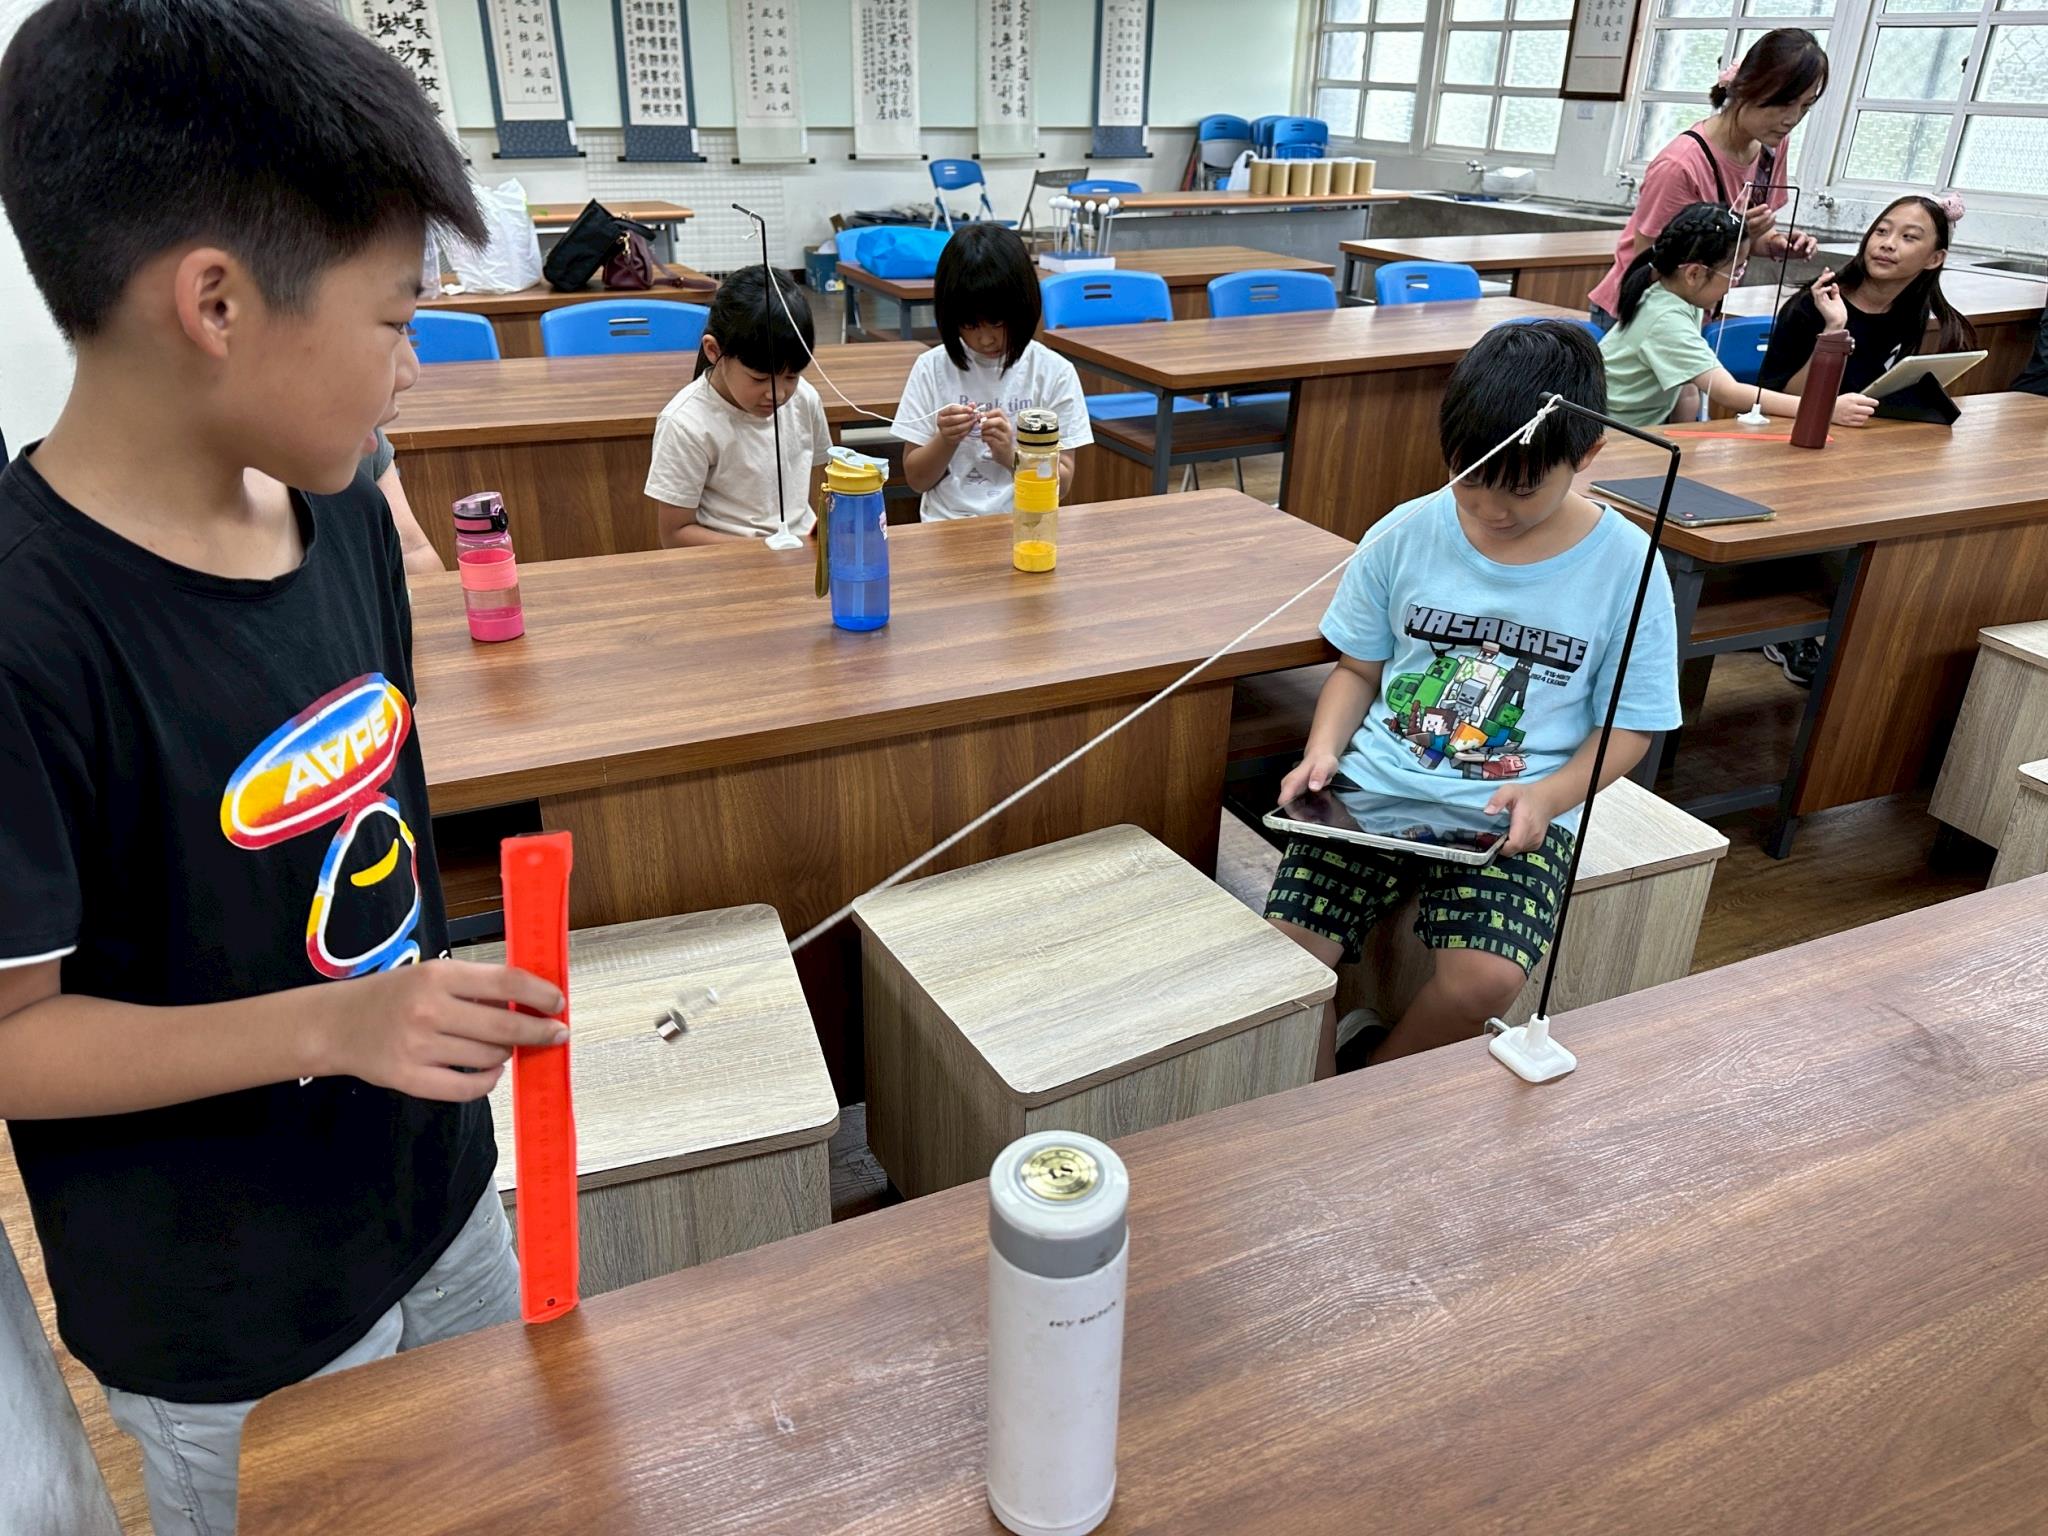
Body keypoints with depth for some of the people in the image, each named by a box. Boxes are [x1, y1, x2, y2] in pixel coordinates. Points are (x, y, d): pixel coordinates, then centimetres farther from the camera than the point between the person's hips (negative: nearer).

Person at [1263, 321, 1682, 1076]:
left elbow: (1629, 726, 3)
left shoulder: (1625, 566, -3)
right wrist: (1324, 751, -8)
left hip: (1510, 814, -1)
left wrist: (1549, 795, -16)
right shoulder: (1406, 535, 1)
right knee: (1288, 946, -20)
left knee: (1483, 980, -26)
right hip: (1375, 786, 2)